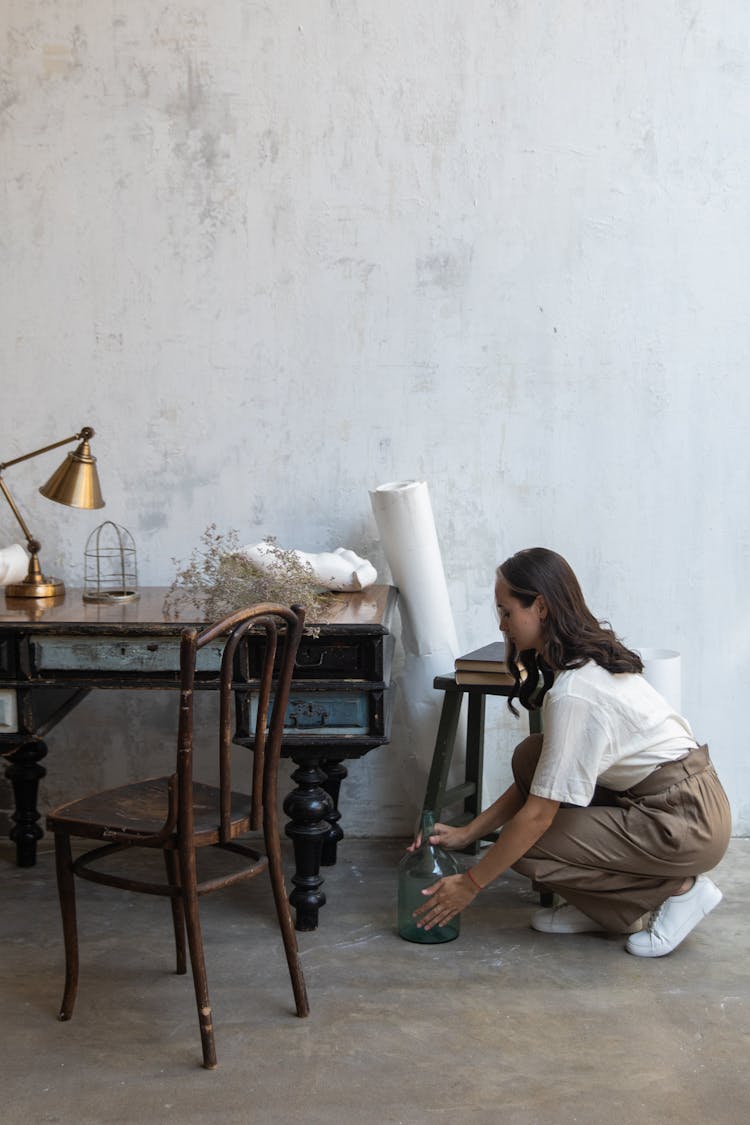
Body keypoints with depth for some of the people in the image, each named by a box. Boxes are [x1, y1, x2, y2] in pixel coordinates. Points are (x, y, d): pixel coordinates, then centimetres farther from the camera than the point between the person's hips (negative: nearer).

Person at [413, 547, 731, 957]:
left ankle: (678, 889, -1)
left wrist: (470, 884, -11)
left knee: (528, 850, -10)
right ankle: (598, 909, 8)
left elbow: (539, 814, -21)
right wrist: (466, 833, 7)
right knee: (530, 757, 2)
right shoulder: (589, 658, 6)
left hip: (686, 821, -10)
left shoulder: (574, 693, -24)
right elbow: (540, 780, 10)